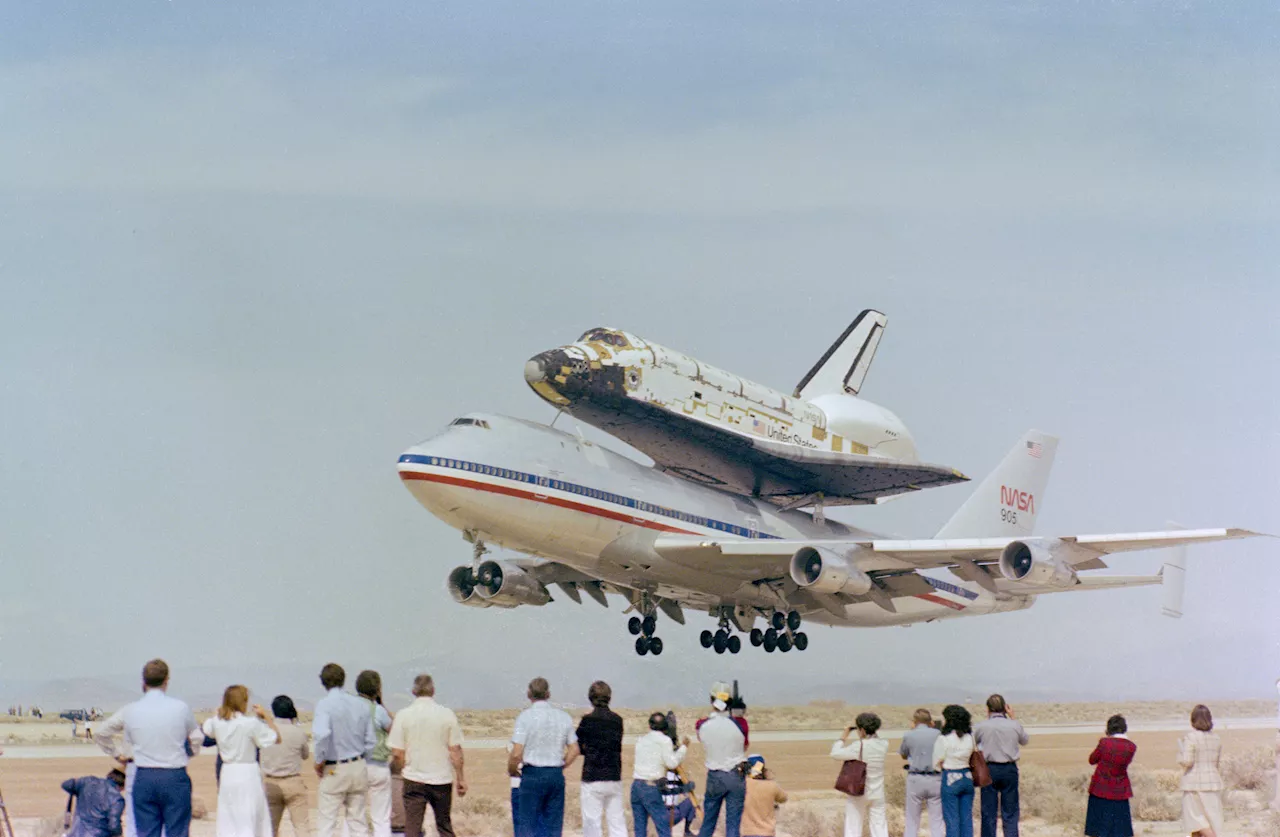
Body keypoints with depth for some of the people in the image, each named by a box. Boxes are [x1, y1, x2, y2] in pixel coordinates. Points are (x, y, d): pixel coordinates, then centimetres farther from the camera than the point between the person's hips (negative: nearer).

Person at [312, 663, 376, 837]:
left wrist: (319, 760, -16)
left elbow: (321, 734, -30)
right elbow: (371, 741, 5)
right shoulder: (359, 704, 4)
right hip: (359, 767, 5)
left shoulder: (324, 704, -13)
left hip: (334, 770, -5)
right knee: (358, 821, 11)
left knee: (327, 823, 2)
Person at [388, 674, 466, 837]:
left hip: (414, 779, -1)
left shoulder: (403, 715, -6)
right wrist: (461, 779, 7)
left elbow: (397, 753, -6)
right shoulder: (447, 715, -4)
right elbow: (455, 750, -2)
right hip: (442, 780, 1)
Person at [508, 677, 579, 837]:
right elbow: (574, 750, 8)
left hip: (532, 775, -4)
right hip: (557, 775, 4)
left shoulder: (525, 717, -8)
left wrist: (511, 770, 6)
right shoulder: (564, 717, 6)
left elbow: (517, 753, -12)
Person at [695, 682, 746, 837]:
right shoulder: (739, 723, -11)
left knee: (708, 823, 14)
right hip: (736, 777, -1)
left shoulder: (702, 725, -9)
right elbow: (745, 746, 5)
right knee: (733, 823, 2)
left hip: (714, 777, 1)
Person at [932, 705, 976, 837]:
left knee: (952, 820, 0)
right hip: (967, 778, 5)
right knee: (967, 818, 9)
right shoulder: (969, 737, 2)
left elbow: (937, 763, -6)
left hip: (950, 779, -5)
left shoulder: (944, 739, -13)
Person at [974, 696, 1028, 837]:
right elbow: (1024, 741, 16)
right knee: (1010, 813, 4)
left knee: (988, 813, 6)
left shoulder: (982, 726, -8)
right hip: (1010, 769, 1)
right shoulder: (1014, 725, -5)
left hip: (989, 769, -1)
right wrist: (1013, 718, 16)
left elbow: (972, 742, 10)